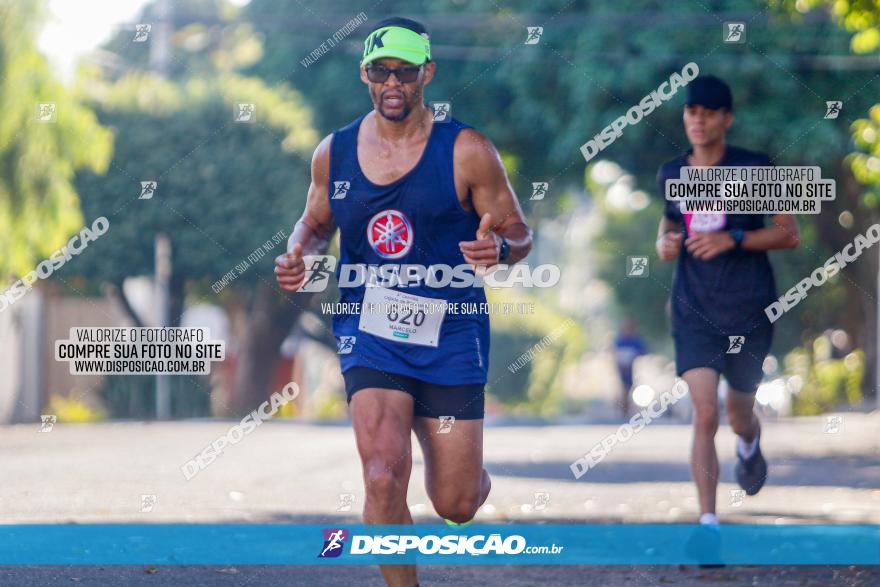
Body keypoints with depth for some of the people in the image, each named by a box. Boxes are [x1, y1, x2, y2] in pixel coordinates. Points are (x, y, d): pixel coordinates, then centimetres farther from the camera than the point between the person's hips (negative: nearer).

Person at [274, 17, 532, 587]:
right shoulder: (334, 153, 3)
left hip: (450, 335, -1)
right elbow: (317, 222, 20)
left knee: (455, 504, 5)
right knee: (383, 478, -21)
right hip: (369, 333, 1)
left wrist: (499, 248, -25)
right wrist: (298, 253, -3)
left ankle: (476, 476, 44)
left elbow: (520, 232, -1)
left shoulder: (466, 151, -7)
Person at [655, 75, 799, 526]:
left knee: (739, 417, 14)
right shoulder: (670, 175, 4)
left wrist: (732, 239, -19)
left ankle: (750, 445, 53)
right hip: (694, 314, 1)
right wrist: (665, 242, -3)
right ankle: (708, 522, -15)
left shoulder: (755, 168, -5)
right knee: (705, 416, -16)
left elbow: (789, 234, -5)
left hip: (750, 313, -1)